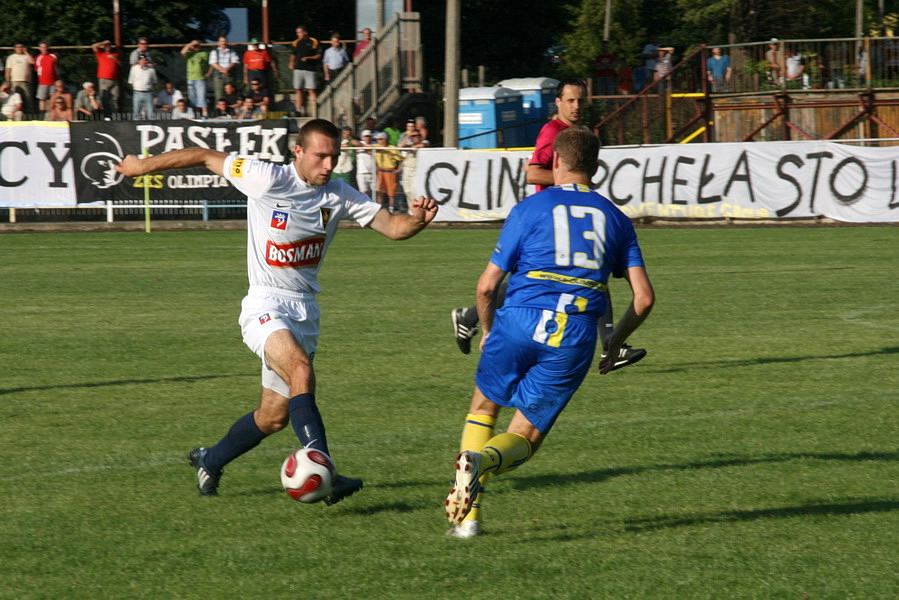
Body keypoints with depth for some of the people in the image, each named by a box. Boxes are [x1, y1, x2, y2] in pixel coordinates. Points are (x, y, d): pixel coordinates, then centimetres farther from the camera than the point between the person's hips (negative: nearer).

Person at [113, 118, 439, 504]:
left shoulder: (339, 197, 1)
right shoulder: (267, 180, -12)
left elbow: (391, 227, 0)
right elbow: (206, 157, -2)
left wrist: (418, 219, -23)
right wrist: (145, 165, 6)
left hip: (305, 309, 6)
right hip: (266, 305, -6)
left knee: (275, 416, 10)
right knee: (300, 369, -33)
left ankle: (209, 461, 36)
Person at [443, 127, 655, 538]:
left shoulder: (529, 209, 7)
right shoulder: (616, 219, 16)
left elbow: (486, 287, 6)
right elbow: (644, 297, 10)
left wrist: (489, 331, 25)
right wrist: (614, 346, 25)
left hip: (521, 321, -2)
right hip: (576, 337, 2)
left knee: (484, 408, 23)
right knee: (523, 440, 12)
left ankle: (466, 516, 6)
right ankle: (484, 460, -26)